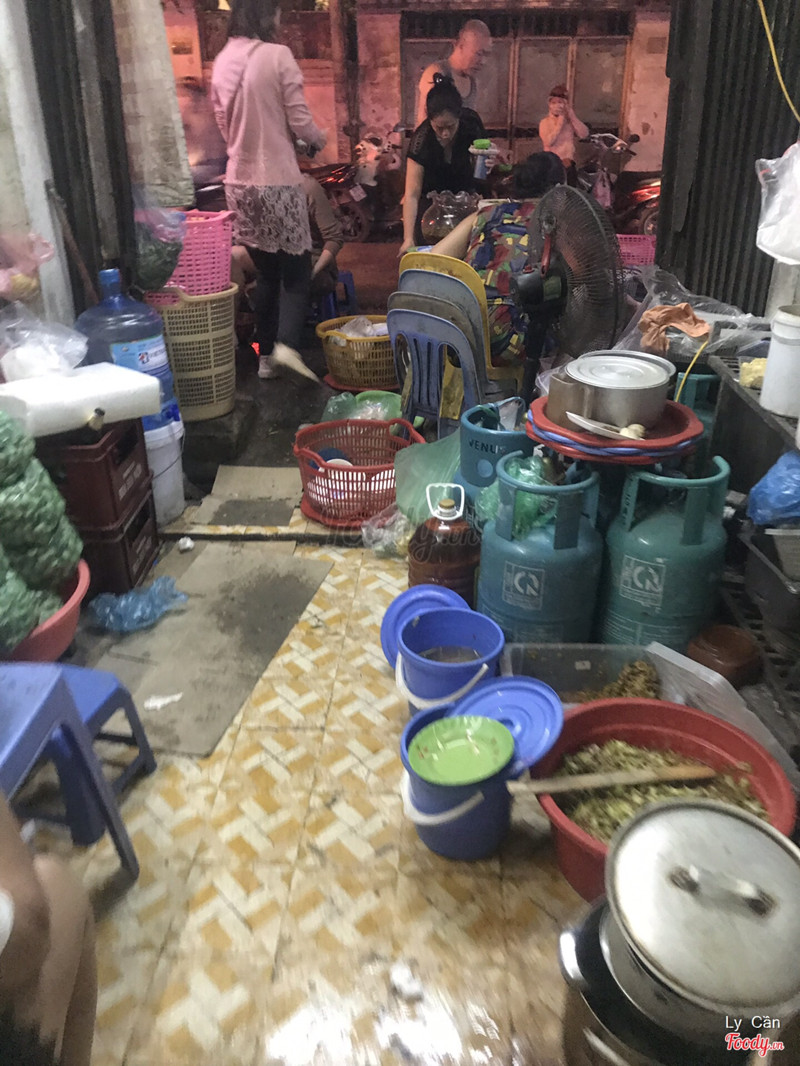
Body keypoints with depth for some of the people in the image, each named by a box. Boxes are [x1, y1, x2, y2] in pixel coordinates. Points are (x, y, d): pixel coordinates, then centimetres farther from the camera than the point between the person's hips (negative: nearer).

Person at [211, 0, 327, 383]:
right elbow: (299, 121, -10)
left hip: (240, 180, 6)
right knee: (296, 268, 3)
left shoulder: (222, 61, 7)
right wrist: (319, 138, 10)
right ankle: (284, 344, -12)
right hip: (277, 179, -6)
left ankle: (265, 355, 17)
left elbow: (224, 124, 15)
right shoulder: (277, 55, -10)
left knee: (265, 271, 13)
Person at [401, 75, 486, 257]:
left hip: (464, 191, 2)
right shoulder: (421, 140, -34)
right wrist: (408, 239, -47)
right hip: (431, 192, -2)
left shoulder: (471, 124, -25)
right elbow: (412, 194, -37)